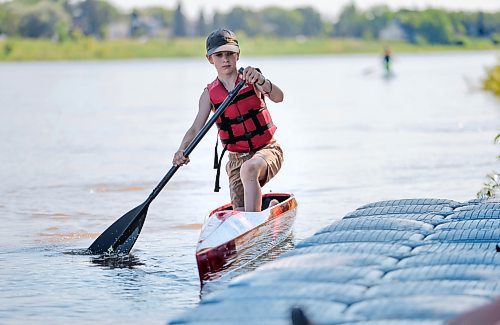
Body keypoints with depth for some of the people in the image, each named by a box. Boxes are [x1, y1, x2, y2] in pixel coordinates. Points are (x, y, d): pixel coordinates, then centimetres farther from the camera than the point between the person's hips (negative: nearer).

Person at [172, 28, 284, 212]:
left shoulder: (251, 79, -3)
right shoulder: (210, 94, 2)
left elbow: (278, 97, -21)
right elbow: (196, 128, -7)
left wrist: (260, 81, -42)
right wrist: (182, 151, -27)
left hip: (267, 150, -3)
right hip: (236, 159, 3)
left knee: (249, 168, -37)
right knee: (240, 212, -7)